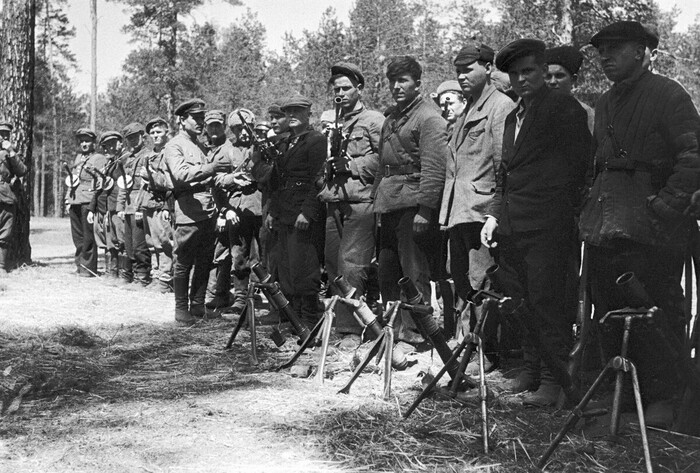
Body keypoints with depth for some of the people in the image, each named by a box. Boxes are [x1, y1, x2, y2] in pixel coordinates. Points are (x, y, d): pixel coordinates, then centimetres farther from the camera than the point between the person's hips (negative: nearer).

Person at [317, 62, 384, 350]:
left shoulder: (373, 121, -1)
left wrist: (350, 164, -11)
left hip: (360, 203, -7)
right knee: (333, 267, 8)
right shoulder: (330, 123, 21)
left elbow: (383, 159, -10)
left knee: (352, 267, -10)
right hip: (333, 203, 7)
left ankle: (352, 330, -6)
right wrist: (326, 168, 11)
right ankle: (338, 322, 20)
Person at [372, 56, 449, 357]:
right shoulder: (391, 119, 19)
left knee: (414, 272, -5)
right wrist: (378, 202, 19)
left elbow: (434, 169, -14)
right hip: (389, 205, 8)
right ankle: (392, 329, 21)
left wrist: (424, 208, -19)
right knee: (387, 272, 11)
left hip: (413, 204, -8)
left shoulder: (429, 118, -7)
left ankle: (411, 336, 0)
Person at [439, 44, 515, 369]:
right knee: (463, 285, 13)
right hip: (458, 213, 9)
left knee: (481, 285, -8)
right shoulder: (466, 113, 22)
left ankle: (490, 353, -2)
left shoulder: (500, 106, -6)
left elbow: (505, 165, -13)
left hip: (482, 211, -9)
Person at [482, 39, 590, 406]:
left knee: (546, 302, -6)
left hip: (547, 227, -8)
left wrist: (569, 212, -6)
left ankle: (554, 379, 1)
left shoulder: (565, 109, -4)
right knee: (520, 302, 10)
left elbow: (582, 165, -6)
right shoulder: (513, 117, 20)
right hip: (512, 226, 8)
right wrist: (493, 214, 13)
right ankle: (531, 371, 20)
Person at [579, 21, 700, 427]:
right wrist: (591, 203, 15)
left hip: (651, 225, -7)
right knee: (609, 312, 9)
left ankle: (662, 398, 3)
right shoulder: (605, 104, 20)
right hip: (605, 224, 8)